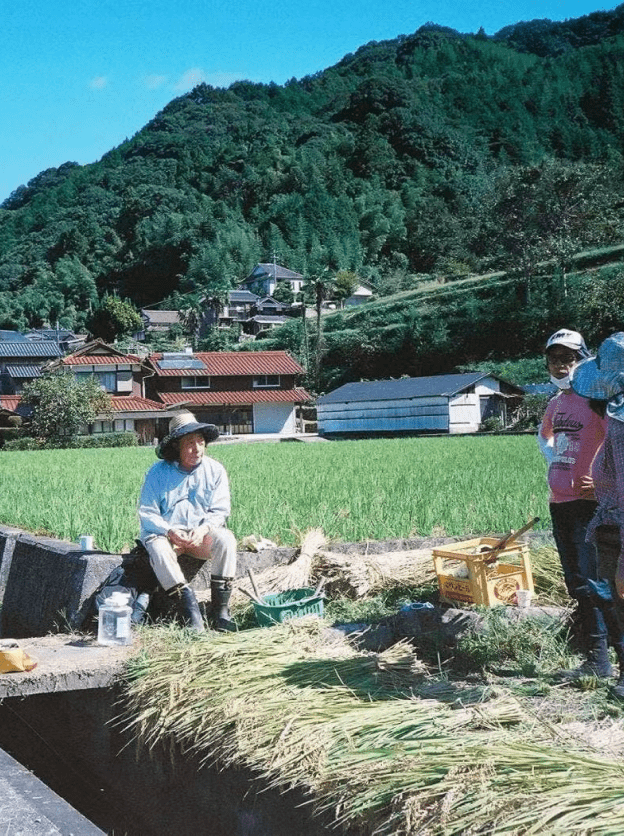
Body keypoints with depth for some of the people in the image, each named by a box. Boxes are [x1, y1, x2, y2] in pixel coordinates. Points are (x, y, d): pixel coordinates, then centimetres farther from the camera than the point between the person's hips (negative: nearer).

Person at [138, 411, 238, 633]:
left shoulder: (215, 470, 2)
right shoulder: (158, 472, -3)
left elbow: (220, 511, -1)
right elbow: (147, 513, -5)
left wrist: (204, 529, -22)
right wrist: (169, 531, -23)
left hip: (202, 535, 1)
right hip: (165, 533, -1)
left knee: (226, 539, -30)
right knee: (157, 548, -35)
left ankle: (221, 610, -26)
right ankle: (190, 610, -34)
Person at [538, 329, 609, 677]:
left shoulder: (596, 398, -10)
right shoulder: (556, 404, 14)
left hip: (587, 502, -8)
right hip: (559, 501, 8)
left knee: (587, 582, -9)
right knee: (576, 582, 11)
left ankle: (599, 660, -1)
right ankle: (597, 657, 19)